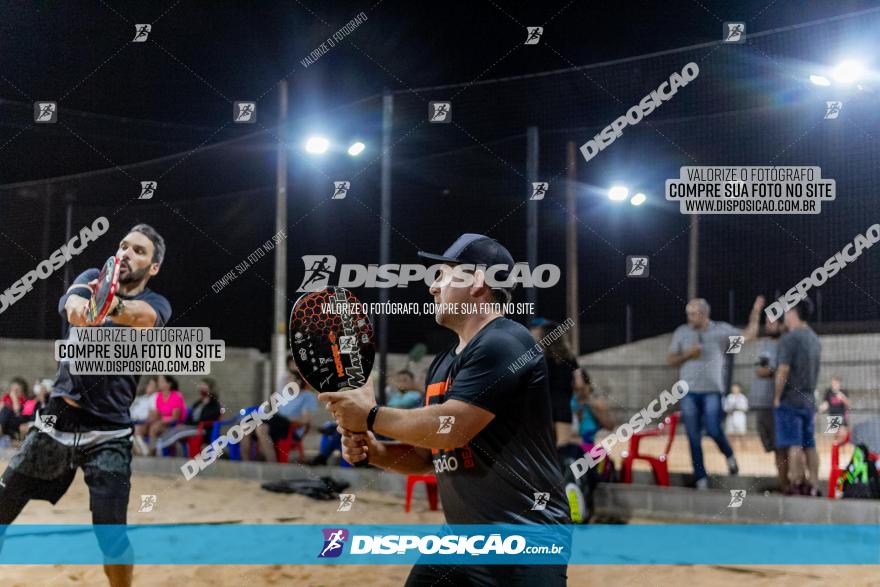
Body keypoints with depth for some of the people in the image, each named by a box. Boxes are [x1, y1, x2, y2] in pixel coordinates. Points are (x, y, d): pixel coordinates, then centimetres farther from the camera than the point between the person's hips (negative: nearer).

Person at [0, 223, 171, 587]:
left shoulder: (157, 304, -2)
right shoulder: (93, 279, 5)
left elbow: (143, 315, -28)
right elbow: (69, 301, -19)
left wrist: (114, 307, -52)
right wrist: (78, 307, -46)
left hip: (109, 434, -2)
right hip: (56, 421, 3)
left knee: (111, 536, -10)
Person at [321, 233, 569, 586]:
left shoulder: (503, 343, -15)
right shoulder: (442, 364, 13)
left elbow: (450, 428, -24)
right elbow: (427, 454, 18)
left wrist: (371, 416, -12)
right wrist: (372, 450, -1)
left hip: (524, 543, -9)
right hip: (459, 540, 9)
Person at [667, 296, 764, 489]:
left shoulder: (721, 330, 3)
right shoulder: (681, 333, 7)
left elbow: (749, 335, 4)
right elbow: (670, 360, 8)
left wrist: (755, 312, -1)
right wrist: (687, 355, -8)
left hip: (712, 391, -2)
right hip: (689, 392, 2)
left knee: (713, 430, -13)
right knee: (694, 437, 1)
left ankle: (729, 455, 18)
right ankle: (700, 477, 9)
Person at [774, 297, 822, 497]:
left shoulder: (790, 338, -13)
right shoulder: (815, 339, 13)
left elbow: (783, 370, -17)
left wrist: (777, 397, -10)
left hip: (790, 399, -8)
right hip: (809, 400, 8)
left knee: (794, 445, -7)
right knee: (809, 445, 8)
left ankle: (796, 484, -8)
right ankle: (813, 486, 8)